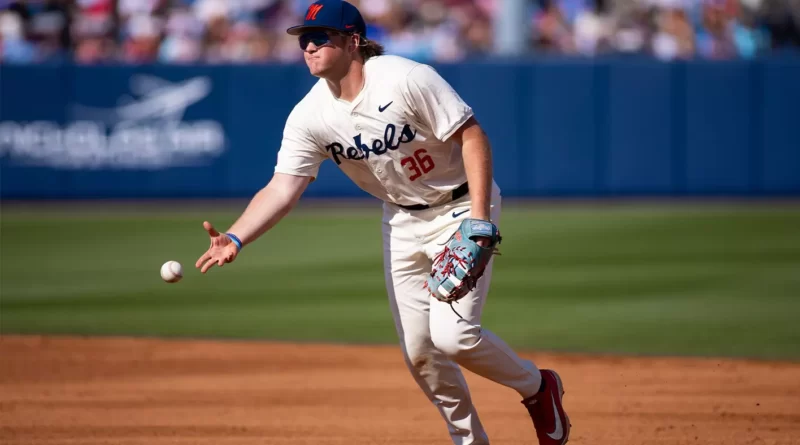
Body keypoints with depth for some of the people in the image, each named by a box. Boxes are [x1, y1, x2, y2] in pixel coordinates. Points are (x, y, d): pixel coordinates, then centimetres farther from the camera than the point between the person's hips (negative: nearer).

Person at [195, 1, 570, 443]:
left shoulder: (406, 79, -25)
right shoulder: (309, 117, -10)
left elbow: (473, 137, -22)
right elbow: (282, 188, -14)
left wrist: (479, 219, -29)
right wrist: (235, 238, -31)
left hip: (461, 207, -6)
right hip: (402, 221, 6)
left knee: (452, 334, -19)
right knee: (418, 352, 4)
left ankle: (537, 387, 8)